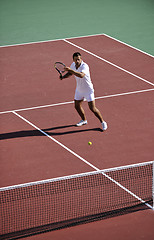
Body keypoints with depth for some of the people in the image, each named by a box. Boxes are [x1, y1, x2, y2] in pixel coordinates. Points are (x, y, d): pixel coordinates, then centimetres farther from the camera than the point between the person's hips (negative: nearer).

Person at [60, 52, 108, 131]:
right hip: (79, 90, 7)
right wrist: (63, 77, -5)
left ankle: (103, 122, 11)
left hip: (88, 90, -7)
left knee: (92, 108, -7)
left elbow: (81, 75, -50)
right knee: (77, 106, 16)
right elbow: (70, 73, 14)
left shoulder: (84, 66, -30)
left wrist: (70, 70, -52)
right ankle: (84, 120, 41)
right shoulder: (73, 65, -7)